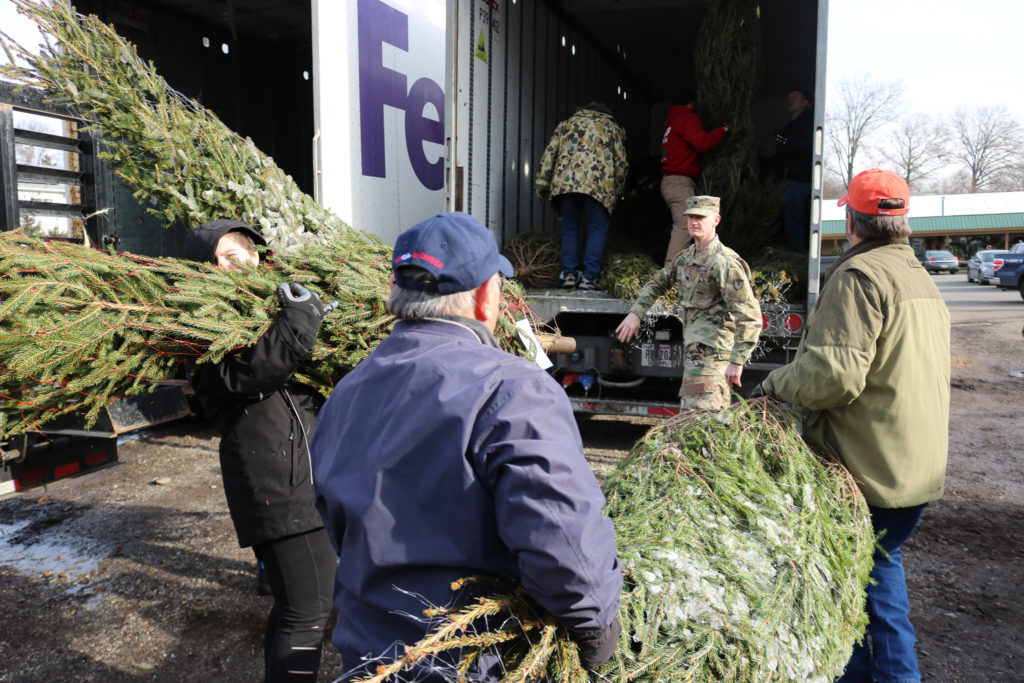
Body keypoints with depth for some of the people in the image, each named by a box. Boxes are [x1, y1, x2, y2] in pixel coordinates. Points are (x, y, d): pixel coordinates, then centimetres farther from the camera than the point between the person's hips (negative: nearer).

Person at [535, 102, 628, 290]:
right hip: (598, 183, -2)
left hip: (565, 180, 2)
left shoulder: (567, 123, 26)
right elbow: (621, 163, 14)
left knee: (570, 227, 10)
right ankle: (589, 276, -3)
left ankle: (569, 273, 6)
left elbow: (549, 153, 16)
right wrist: (618, 190, 24)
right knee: (597, 229, 3)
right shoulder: (613, 127, 22)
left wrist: (542, 182, 15)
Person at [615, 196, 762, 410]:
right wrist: (636, 312, 10)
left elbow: (750, 316, -21)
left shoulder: (725, 262, -17)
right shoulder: (686, 257, 10)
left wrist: (737, 361, -24)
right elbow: (657, 283, 25)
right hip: (693, 348, 9)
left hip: (711, 350, -9)